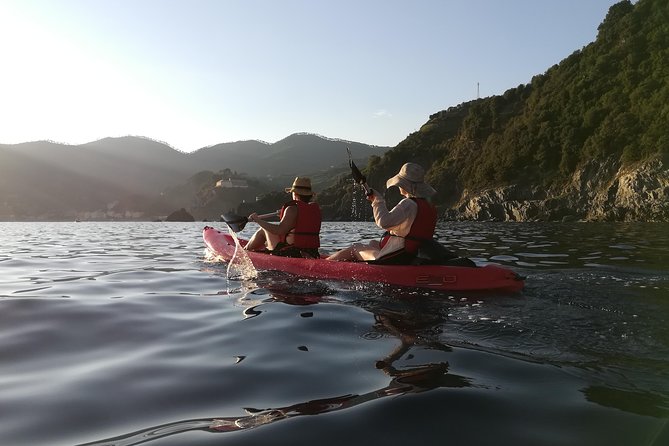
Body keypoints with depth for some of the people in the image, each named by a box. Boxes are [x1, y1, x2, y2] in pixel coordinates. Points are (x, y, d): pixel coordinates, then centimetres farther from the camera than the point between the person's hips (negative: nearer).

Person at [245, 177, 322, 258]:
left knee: (263, 231, 14)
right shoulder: (316, 209, 6)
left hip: (292, 253, -7)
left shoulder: (293, 209, -17)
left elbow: (279, 230, -27)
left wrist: (258, 220, -18)